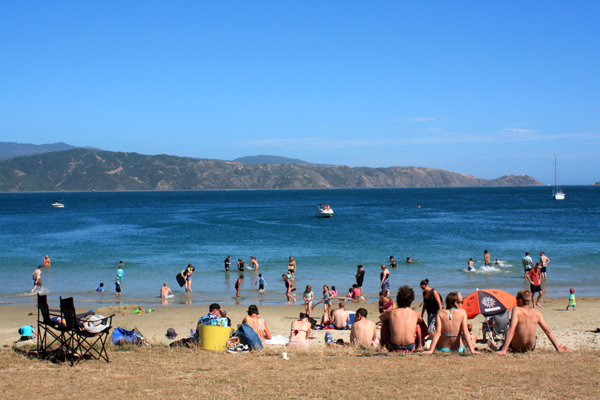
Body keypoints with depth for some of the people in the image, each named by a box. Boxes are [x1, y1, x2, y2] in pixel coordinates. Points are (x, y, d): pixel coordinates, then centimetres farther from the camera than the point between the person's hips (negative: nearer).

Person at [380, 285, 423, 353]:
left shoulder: (392, 312, 0)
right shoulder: (415, 314, 2)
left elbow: (381, 318, 23)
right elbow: (420, 321, 29)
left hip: (394, 349, 0)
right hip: (410, 349, 0)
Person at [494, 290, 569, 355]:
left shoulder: (516, 310, -19)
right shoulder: (536, 312, -5)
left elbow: (511, 330, -29)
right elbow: (548, 331, -3)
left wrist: (503, 350, -33)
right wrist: (558, 349, 4)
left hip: (517, 349, -4)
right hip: (531, 348, 4)